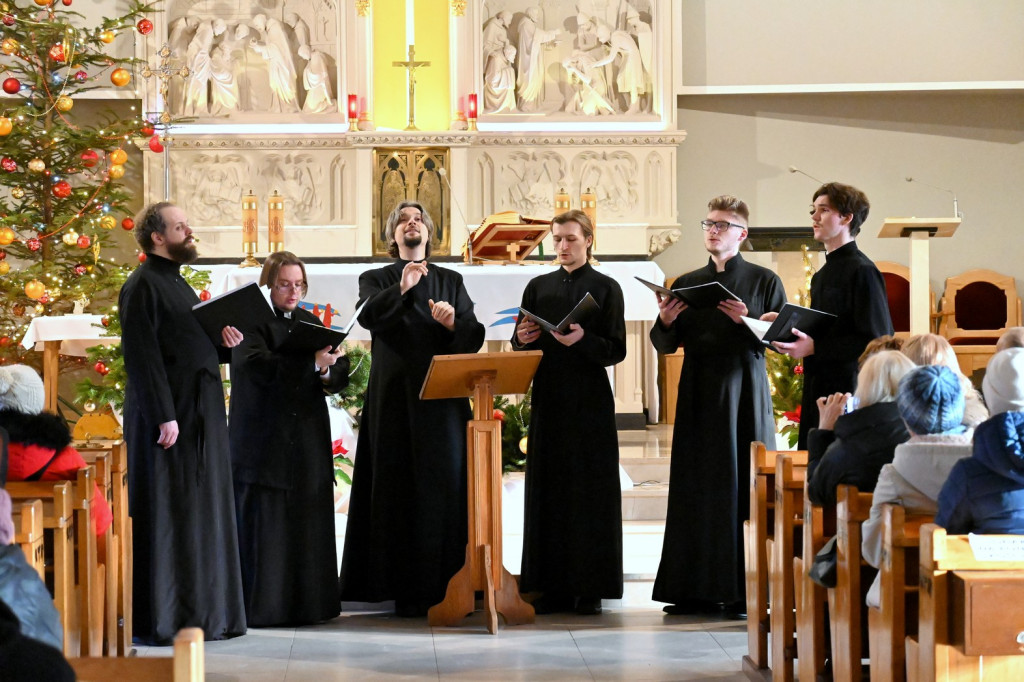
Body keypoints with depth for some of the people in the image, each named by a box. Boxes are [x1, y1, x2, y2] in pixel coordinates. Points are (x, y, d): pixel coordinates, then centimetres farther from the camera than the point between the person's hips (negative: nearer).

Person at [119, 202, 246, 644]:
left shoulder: (178, 285, 19)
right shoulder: (143, 286, -10)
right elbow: (141, 355, -18)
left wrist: (224, 343, 5)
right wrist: (164, 416, -24)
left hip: (201, 417, 10)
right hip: (168, 416, -10)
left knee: (202, 515, 11)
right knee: (167, 514, -7)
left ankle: (202, 613, 18)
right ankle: (161, 619, -2)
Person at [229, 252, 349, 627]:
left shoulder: (310, 323, 16)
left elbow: (340, 373, 10)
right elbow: (258, 367, -20)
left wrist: (328, 372, -14)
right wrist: (312, 363, -29)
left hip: (308, 439, 6)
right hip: (263, 439, -5)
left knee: (308, 523, 5)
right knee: (265, 524, -5)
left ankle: (308, 604, 10)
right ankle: (263, 606, -2)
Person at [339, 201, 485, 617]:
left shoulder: (451, 282, 18)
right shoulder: (375, 280, 12)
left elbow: (474, 337, 7)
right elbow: (367, 316, -10)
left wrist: (453, 322, -13)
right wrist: (400, 290, -26)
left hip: (443, 399, 2)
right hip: (395, 399, -2)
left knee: (445, 487, -5)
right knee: (399, 490, -6)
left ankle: (448, 586, -2)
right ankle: (406, 590, -5)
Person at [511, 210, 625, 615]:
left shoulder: (605, 288, 2)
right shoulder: (538, 288, 13)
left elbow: (616, 350, -4)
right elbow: (519, 346, 13)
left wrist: (583, 340, -22)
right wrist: (523, 339, -9)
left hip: (590, 402, -4)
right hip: (548, 399, 4)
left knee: (590, 490, -3)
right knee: (548, 488, 2)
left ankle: (589, 589, 1)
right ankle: (553, 586, 6)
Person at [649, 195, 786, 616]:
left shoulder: (764, 281, 5)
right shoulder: (687, 284, 14)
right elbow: (666, 346, 12)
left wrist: (748, 322, -16)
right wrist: (665, 322, -9)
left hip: (745, 393, -3)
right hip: (698, 395, 3)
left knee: (744, 485, -5)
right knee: (696, 487, 1)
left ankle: (743, 589, -2)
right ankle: (697, 588, 5)